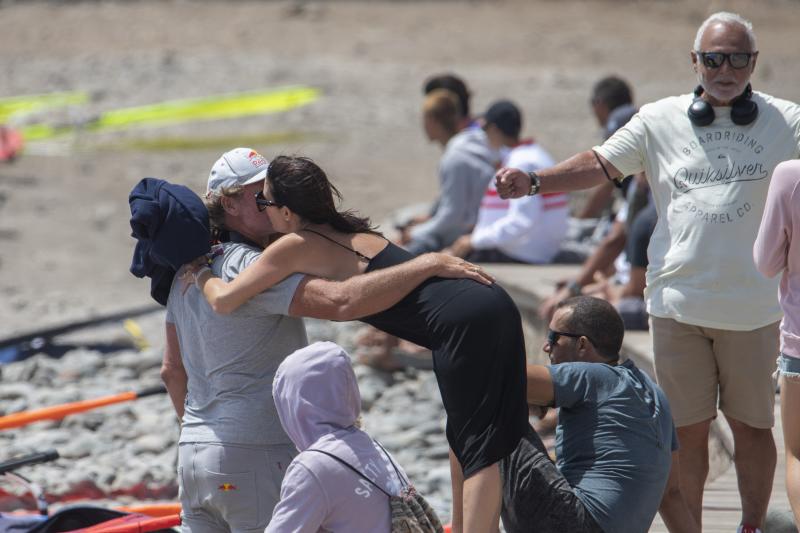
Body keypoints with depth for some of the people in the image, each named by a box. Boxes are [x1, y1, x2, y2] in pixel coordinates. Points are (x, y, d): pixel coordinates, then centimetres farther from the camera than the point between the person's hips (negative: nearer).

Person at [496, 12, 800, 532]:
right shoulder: (661, 120, 5)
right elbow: (600, 164, 7)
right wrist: (533, 182, -6)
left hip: (752, 305, -1)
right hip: (679, 301, 1)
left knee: (751, 424, 9)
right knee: (688, 427, 6)